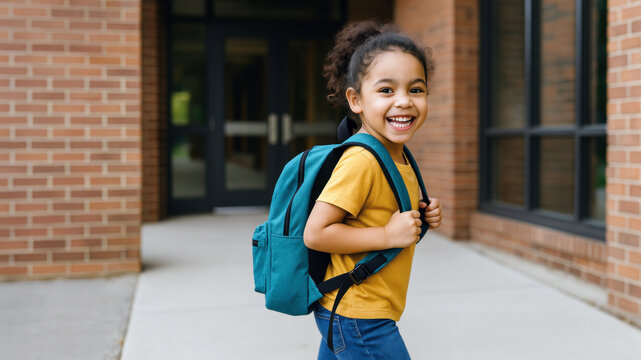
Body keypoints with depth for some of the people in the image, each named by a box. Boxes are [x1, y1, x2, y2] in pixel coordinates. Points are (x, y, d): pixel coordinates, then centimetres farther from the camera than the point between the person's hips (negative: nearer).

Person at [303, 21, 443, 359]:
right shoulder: (360, 161, -22)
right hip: (357, 319, -9)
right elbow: (315, 233, -24)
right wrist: (388, 235, -25)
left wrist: (422, 217, 1)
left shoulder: (399, 156, 6)